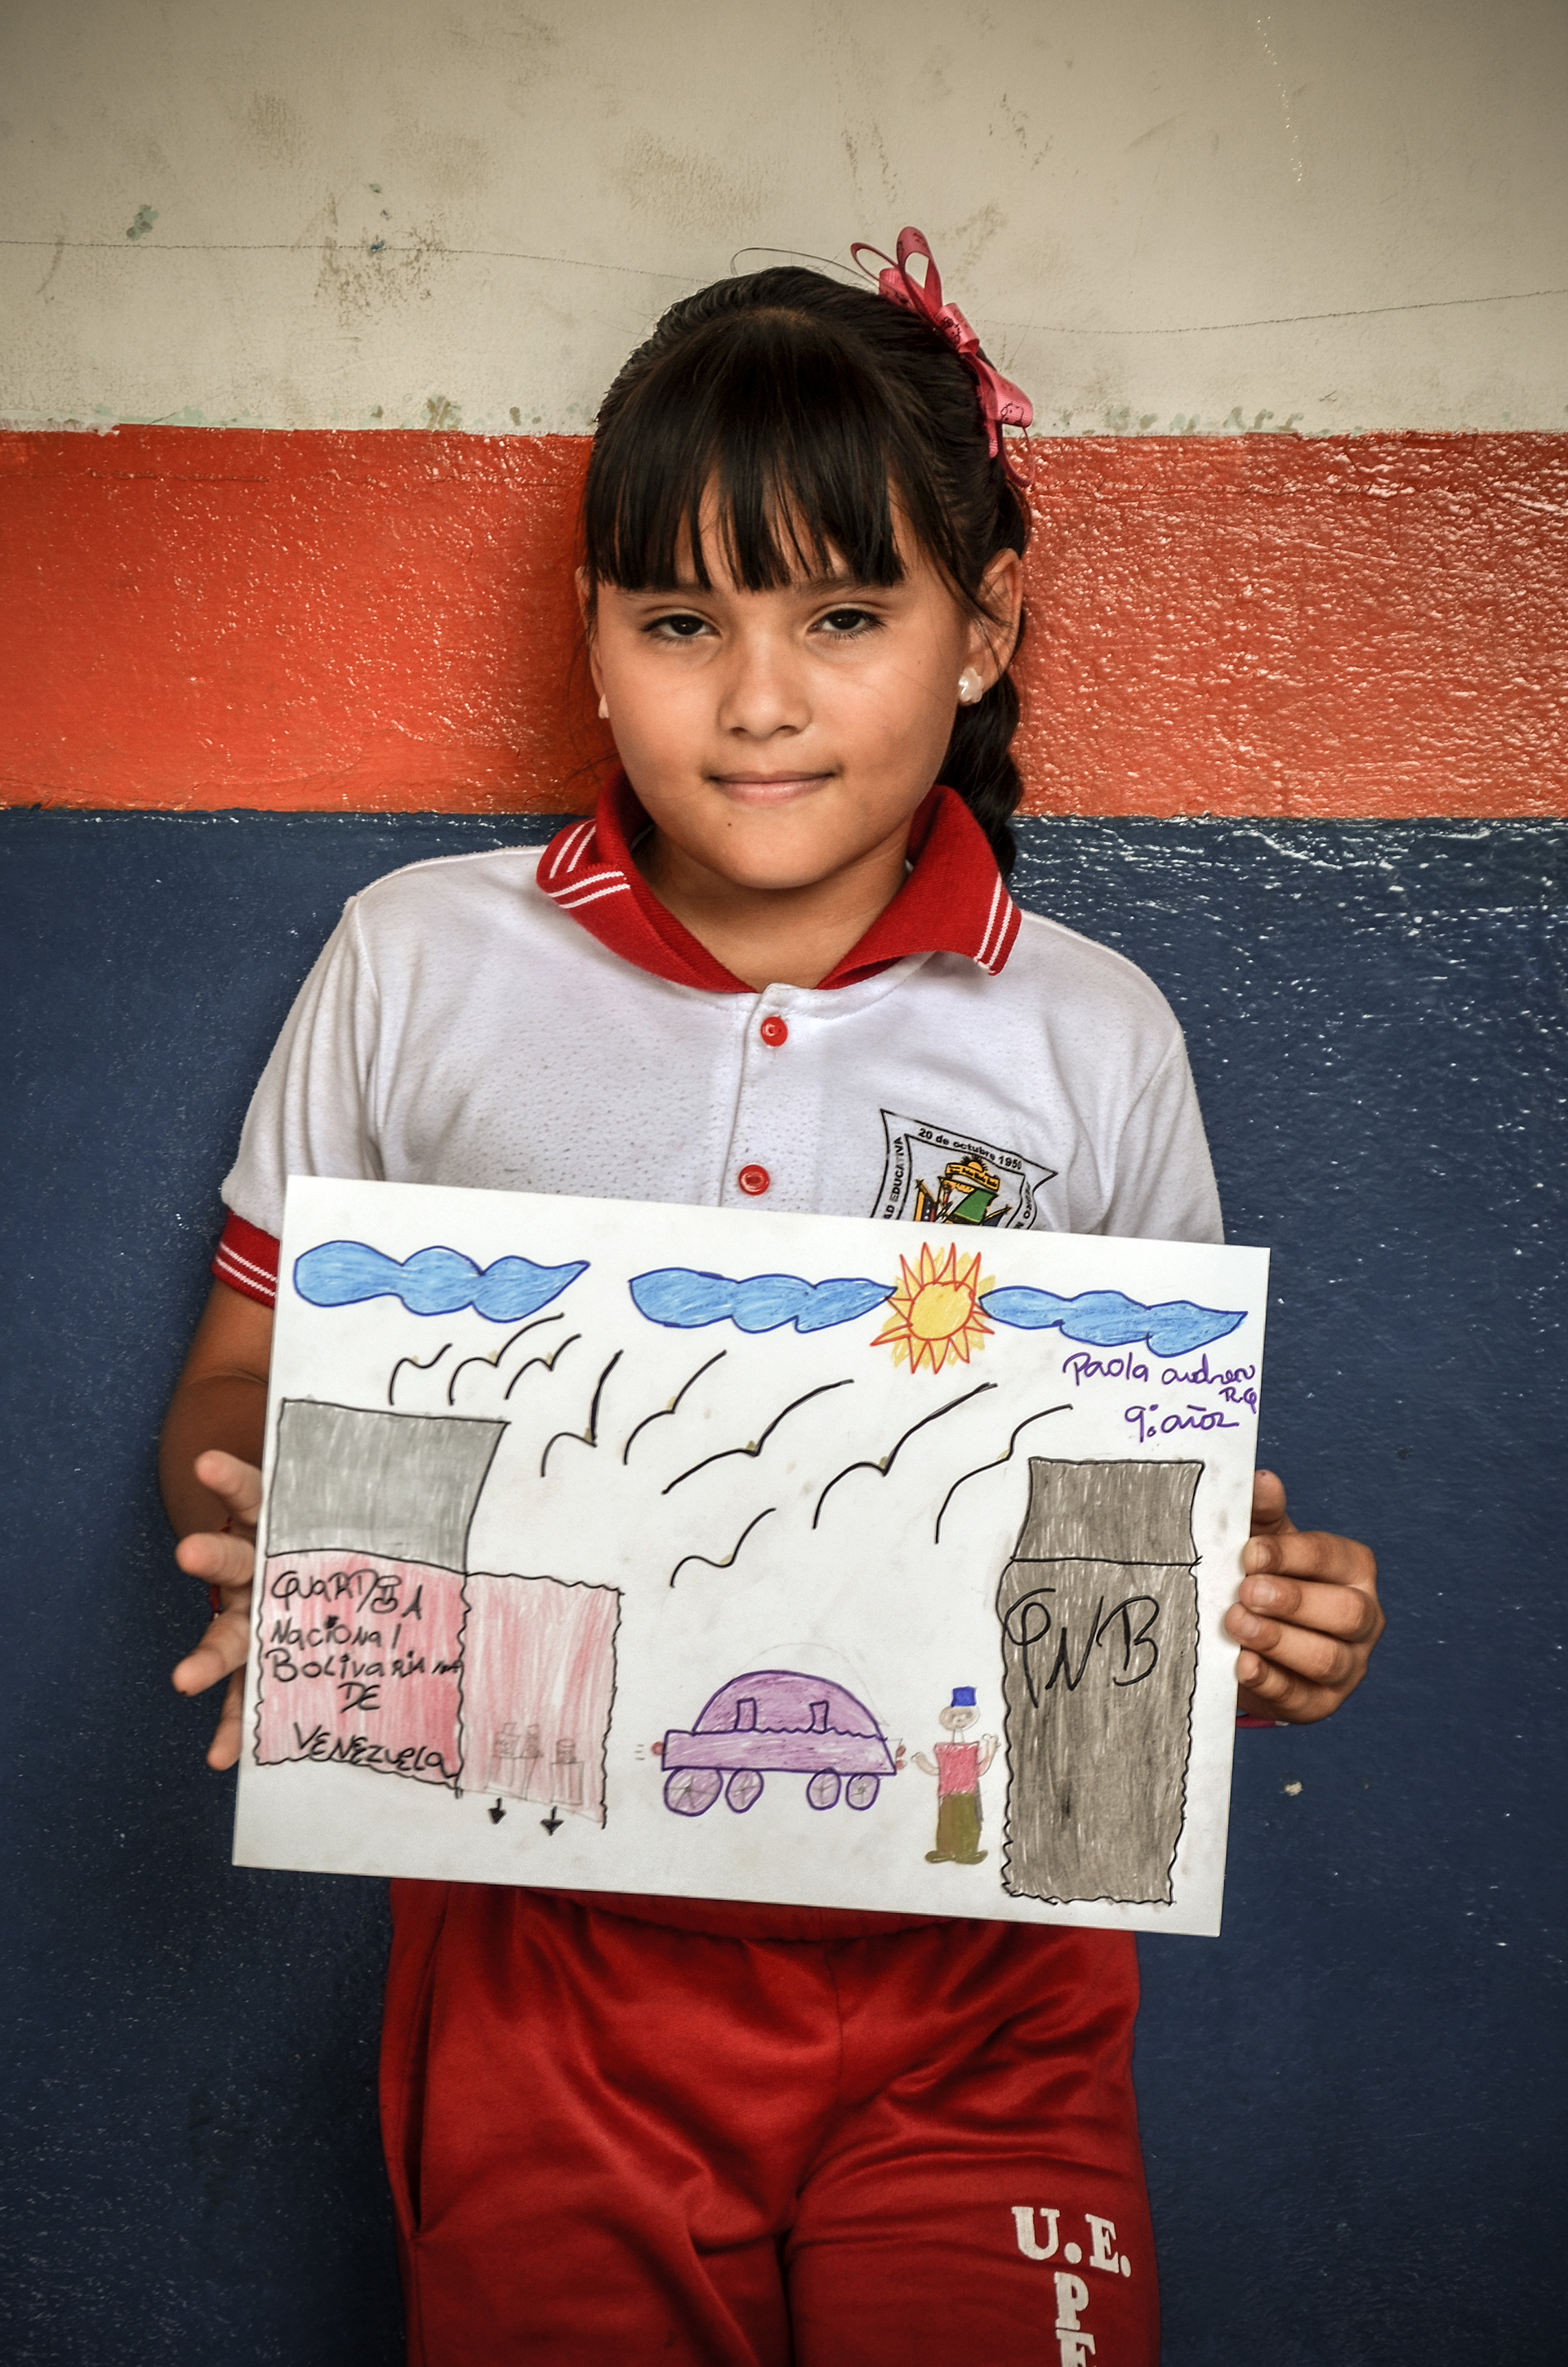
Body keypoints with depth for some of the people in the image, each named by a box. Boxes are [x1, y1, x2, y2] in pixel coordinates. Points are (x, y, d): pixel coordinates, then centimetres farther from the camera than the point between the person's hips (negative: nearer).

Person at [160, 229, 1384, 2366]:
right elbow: (243, 1377, 6)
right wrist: (262, 1545, -16)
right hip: (548, 1941, 0)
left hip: (978, 1971, 1)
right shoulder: (420, 964, -1)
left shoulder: (1097, 1043, 1)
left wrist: (1272, 1620, -11)